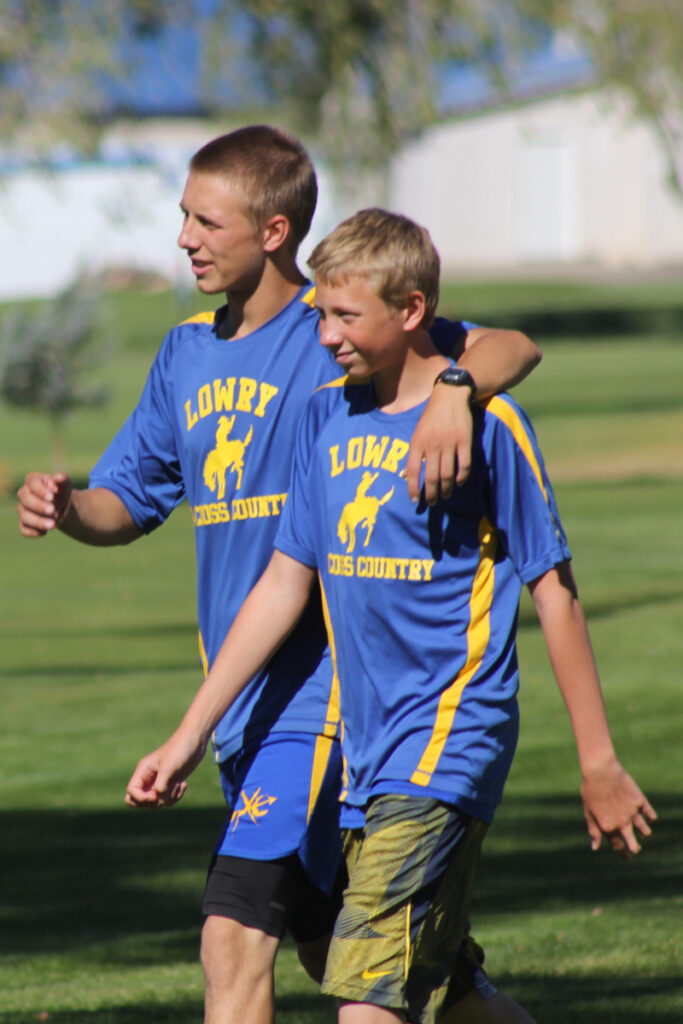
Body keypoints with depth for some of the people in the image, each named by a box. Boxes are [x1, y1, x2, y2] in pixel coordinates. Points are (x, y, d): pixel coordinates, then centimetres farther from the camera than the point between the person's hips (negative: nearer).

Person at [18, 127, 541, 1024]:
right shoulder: (188, 353, 11)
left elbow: (512, 347, -18)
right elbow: (129, 503, 19)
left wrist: (454, 390, -39)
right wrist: (66, 508, -3)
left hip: (322, 688, -8)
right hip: (237, 696, 8)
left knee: (235, 939, -17)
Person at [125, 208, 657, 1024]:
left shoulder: (484, 423, -8)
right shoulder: (327, 415, 10)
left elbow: (553, 592, -4)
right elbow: (284, 584, 14)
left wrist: (598, 763, -4)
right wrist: (189, 736, 12)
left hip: (450, 738, -7)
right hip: (364, 743, 7)